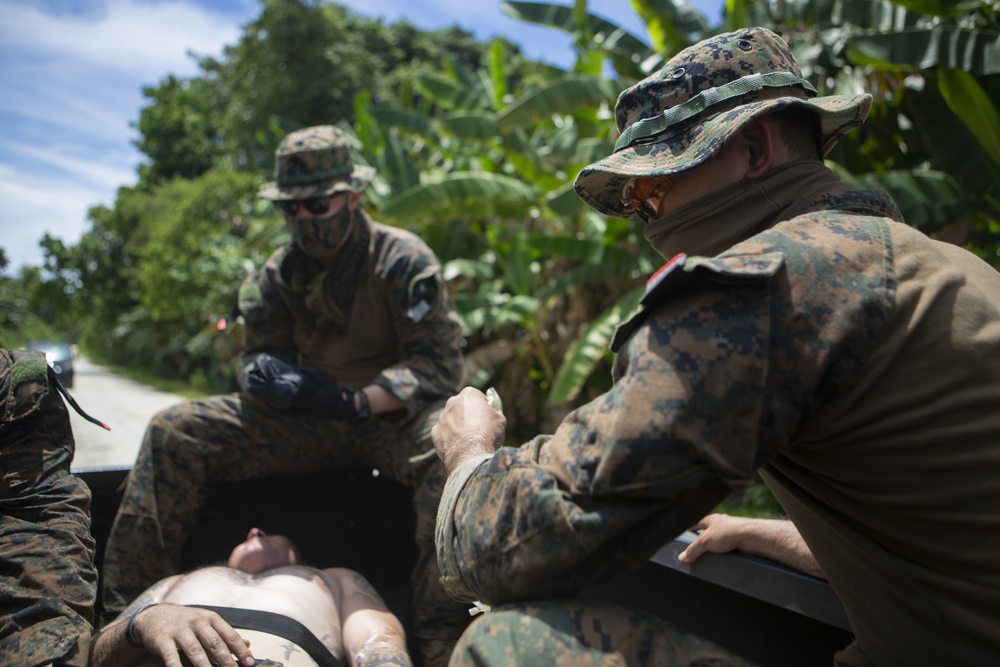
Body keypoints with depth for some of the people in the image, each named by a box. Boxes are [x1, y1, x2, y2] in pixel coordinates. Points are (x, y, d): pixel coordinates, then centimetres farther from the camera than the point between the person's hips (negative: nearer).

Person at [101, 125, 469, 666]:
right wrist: (268, 375, -20)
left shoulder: (404, 259, -10)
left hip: (393, 417, -4)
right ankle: (123, 618, -5)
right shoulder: (279, 272, 4)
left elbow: (439, 365, -15)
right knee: (174, 432, -10)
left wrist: (357, 401, -29)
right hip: (307, 421, 5)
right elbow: (258, 356, 7)